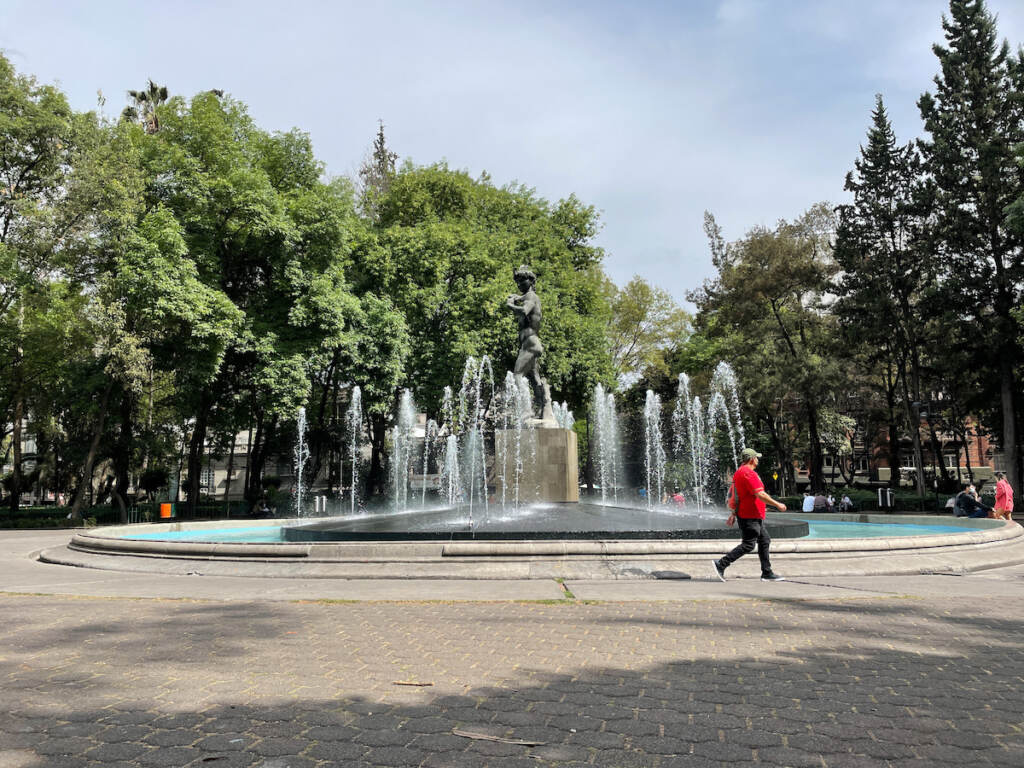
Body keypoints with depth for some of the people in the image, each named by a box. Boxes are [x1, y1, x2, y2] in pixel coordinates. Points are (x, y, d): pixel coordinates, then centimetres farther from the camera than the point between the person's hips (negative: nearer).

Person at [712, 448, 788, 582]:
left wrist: (733, 514, 20)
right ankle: (721, 564, -8)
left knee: (764, 541, 14)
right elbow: (760, 494, -23)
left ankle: (767, 573, 18)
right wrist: (777, 504, -14)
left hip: (755, 516, 11)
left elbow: (737, 495, 18)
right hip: (750, 516, -11)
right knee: (748, 545, -8)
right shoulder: (748, 473, -18)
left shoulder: (739, 472, 16)